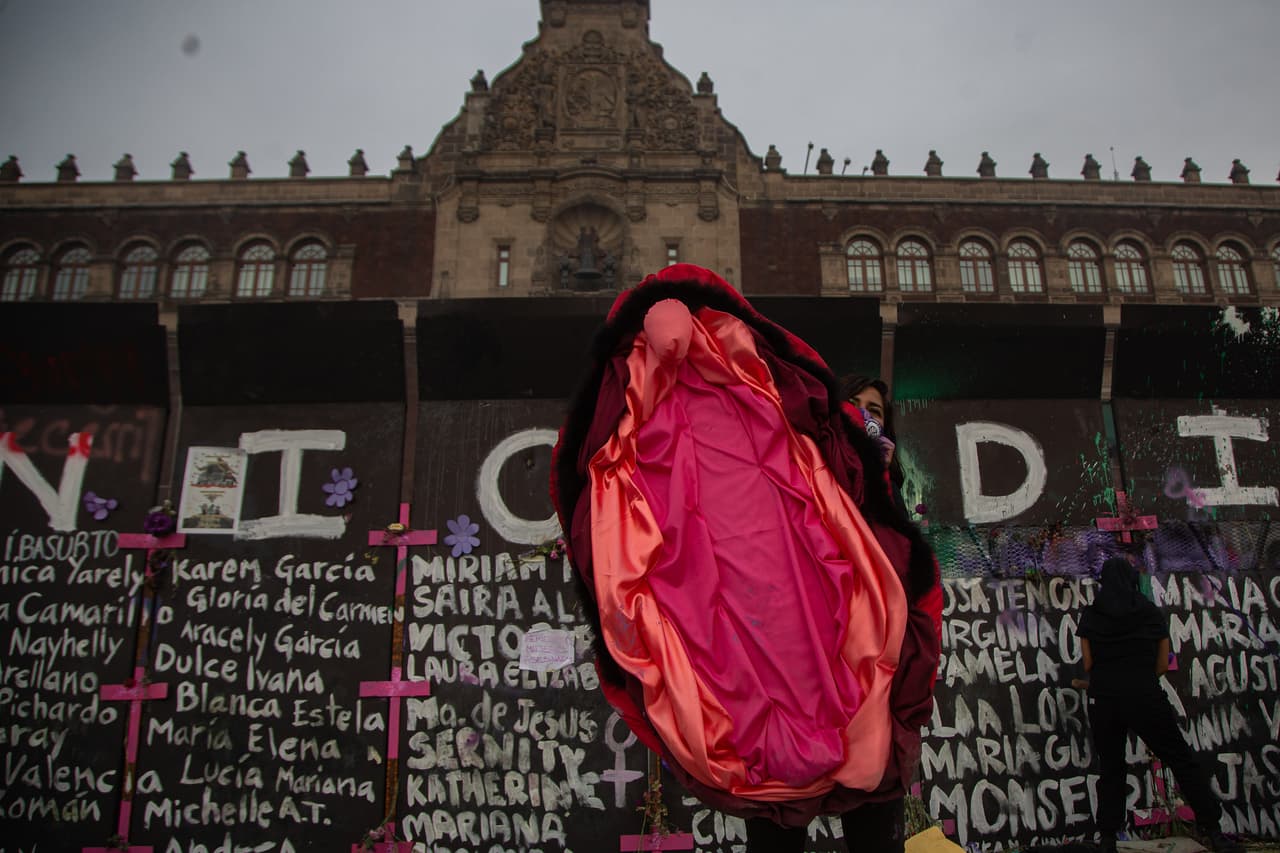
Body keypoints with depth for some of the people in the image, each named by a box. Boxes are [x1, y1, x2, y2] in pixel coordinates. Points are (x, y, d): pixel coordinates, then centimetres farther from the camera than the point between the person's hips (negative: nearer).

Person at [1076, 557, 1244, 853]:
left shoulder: (1090, 616, 3)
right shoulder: (1152, 613, 5)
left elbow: (1088, 664, 1)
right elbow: (1163, 665, 6)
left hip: (1103, 699, 1)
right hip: (1145, 698, -1)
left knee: (1110, 769, 10)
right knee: (1183, 761, 10)